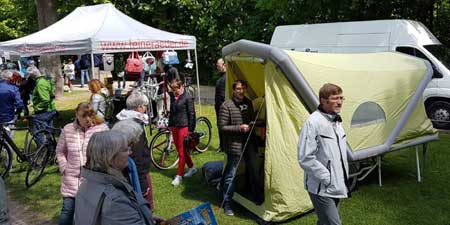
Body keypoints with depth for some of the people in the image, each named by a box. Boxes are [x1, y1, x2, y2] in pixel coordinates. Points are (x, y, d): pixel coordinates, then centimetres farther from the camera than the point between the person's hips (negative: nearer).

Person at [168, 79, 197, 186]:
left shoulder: (187, 98, -11)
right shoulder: (172, 96, 8)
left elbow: (191, 114, -10)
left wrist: (190, 130, -11)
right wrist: (170, 125, 15)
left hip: (184, 127, -7)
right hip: (174, 126, 7)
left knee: (182, 152, -1)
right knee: (180, 149, 14)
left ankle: (179, 175, 7)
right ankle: (192, 168, 31)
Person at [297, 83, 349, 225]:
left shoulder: (336, 121, 8)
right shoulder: (313, 122, -20)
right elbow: (305, 159, -23)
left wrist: (343, 177, 15)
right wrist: (327, 178, -17)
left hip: (335, 186, 9)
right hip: (322, 188, -8)